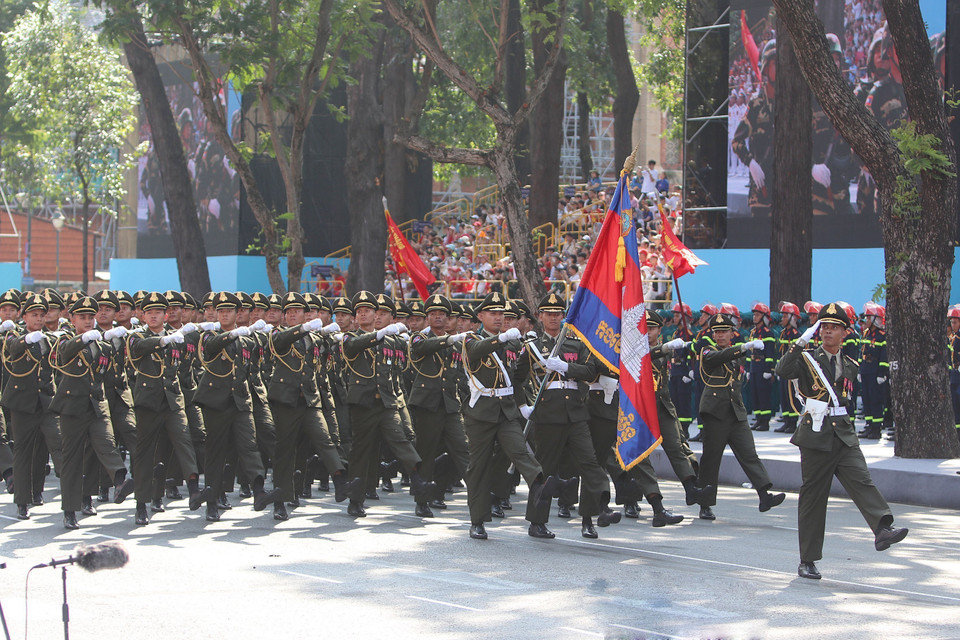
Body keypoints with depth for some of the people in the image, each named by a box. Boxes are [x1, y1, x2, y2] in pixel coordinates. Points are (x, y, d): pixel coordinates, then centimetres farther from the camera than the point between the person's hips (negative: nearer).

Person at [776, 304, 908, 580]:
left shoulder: (850, 366, 14)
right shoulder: (807, 359, 0)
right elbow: (782, 371, -21)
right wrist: (799, 344, -27)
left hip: (845, 436, 3)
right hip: (816, 438, -3)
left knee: (861, 481, -19)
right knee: (812, 497, 2)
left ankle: (882, 530, -38)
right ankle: (807, 560, 9)